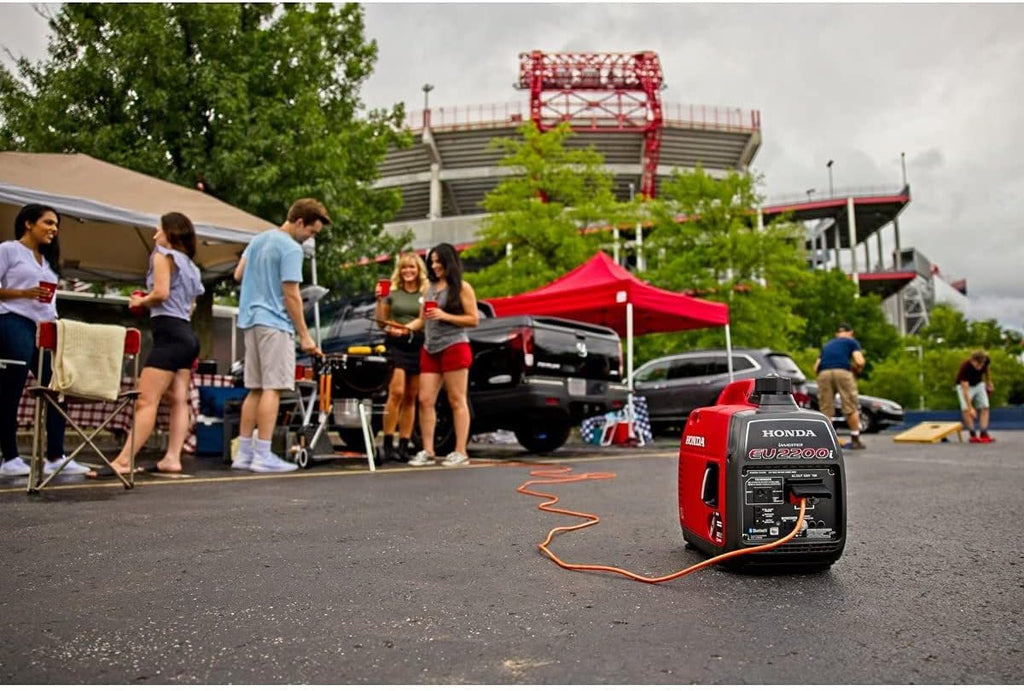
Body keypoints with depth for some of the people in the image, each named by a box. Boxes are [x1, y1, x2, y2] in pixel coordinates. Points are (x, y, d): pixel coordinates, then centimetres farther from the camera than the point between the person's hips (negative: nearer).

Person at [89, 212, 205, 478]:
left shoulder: (163, 254, -1)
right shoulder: (190, 265, 22)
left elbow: (161, 292, -15)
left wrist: (140, 301, 3)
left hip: (169, 331, -9)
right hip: (187, 334, 9)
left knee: (146, 400, -14)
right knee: (178, 400, 2)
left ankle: (123, 461, -17)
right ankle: (172, 458, -1)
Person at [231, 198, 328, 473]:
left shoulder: (258, 239, 16)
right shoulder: (291, 248, -11)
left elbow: (238, 275, 21)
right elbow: (291, 295, -14)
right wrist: (304, 336, -11)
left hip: (251, 320, 9)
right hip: (275, 322, -9)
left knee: (255, 389, 11)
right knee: (272, 389, -7)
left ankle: (243, 453, 13)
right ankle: (263, 456, -8)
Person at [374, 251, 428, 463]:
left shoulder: (426, 293, 9)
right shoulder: (393, 292, 11)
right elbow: (381, 322, 12)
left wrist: (407, 329, -10)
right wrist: (379, 300, -3)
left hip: (418, 347, 1)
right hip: (396, 346, -1)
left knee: (410, 398, 4)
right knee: (396, 392, -16)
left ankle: (403, 446, 8)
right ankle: (388, 444, -12)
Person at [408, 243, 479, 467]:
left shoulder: (462, 287, 1)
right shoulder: (430, 288, 18)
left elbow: (474, 319, -5)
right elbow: (422, 319, 19)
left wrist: (445, 316, -12)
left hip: (454, 347, -6)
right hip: (430, 349, 6)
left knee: (457, 401, -2)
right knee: (425, 400, 0)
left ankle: (461, 452, 1)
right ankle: (427, 451, 5)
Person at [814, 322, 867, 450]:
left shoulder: (827, 345, 31)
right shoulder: (852, 342, 20)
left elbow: (816, 367, 21)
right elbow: (859, 362, 5)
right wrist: (856, 370, 24)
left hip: (823, 373, 4)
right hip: (843, 372, -3)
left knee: (826, 410, 8)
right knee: (851, 408, 6)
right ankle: (855, 440, 11)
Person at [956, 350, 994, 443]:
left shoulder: (986, 361, -26)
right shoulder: (965, 367, -39)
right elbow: (965, 390, -40)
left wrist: (989, 383, 13)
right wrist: (970, 407, -45)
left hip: (978, 384, 4)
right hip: (964, 385, -4)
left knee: (984, 407, -7)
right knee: (966, 409, -20)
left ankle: (983, 434, -7)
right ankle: (973, 435, -13)